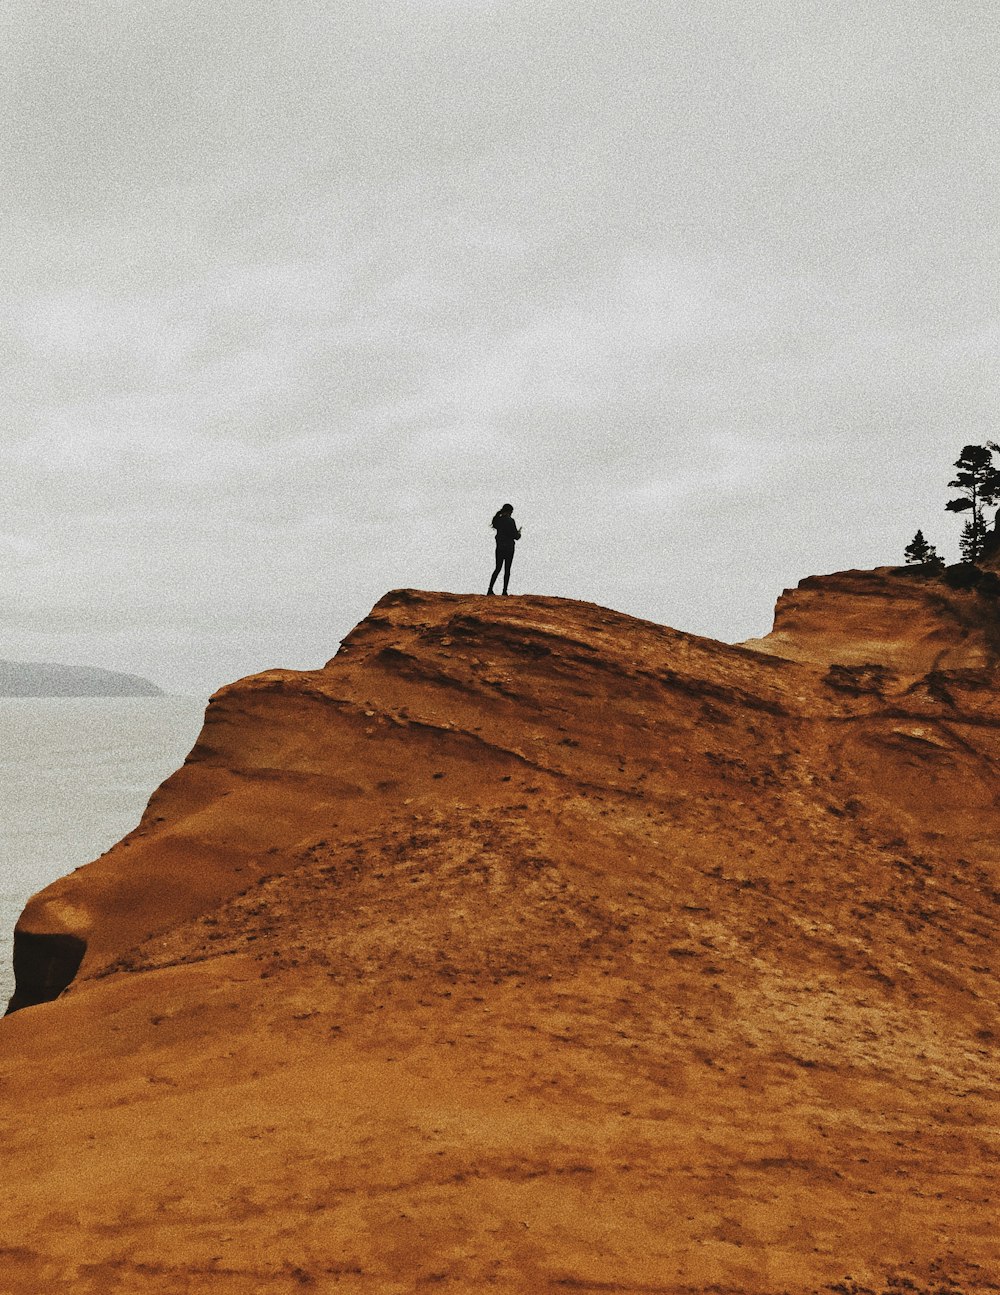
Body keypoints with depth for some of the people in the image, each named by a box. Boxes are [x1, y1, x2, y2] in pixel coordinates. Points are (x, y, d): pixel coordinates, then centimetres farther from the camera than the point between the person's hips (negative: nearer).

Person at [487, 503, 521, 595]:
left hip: (499, 547, 5)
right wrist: (518, 535, 12)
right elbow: (515, 536, -13)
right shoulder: (510, 521, -12)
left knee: (498, 569, 11)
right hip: (509, 547, -5)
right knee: (507, 570, 3)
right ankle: (504, 591, 2)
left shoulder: (498, 520, 4)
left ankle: (490, 589, 1)